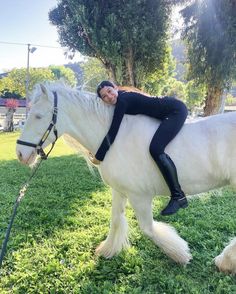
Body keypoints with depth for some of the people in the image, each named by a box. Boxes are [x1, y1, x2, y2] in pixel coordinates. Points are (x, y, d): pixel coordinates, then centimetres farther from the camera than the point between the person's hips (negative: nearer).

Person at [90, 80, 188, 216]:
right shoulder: (121, 101, 10)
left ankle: (179, 196, -17)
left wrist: (99, 157, -14)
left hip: (176, 110, -11)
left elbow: (112, 133, -21)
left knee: (155, 149, -24)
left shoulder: (123, 100, -18)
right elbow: (112, 130, 22)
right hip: (170, 113, 11)